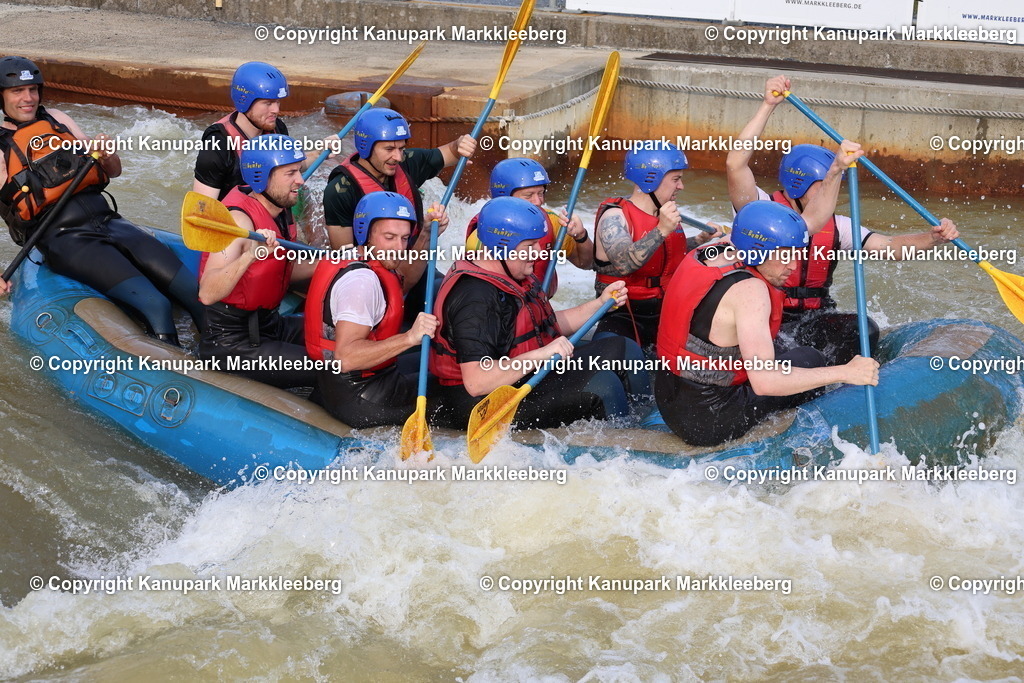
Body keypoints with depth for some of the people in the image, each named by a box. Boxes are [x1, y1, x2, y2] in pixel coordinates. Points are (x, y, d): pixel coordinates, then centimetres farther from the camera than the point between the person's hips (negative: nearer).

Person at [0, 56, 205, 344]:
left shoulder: (55, 118, 19)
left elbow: (114, 172, 23)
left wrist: (107, 156, -1)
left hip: (108, 222, 6)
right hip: (64, 240, -6)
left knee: (197, 294, -12)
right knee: (155, 305, -27)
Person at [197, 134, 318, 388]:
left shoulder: (276, 210, 6)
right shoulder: (239, 218, -23)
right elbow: (207, 294, -35)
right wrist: (249, 256, -50)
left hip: (269, 325, 10)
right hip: (231, 343, -10)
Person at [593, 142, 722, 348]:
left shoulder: (666, 214, 10)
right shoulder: (615, 216, -13)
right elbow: (624, 264, -31)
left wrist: (701, 240, 17)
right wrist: (661, 230, -38)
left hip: (667, 313, 8)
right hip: (623, 316, -8)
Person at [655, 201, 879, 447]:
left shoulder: (709, 254, 1)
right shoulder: (749, 290, -25)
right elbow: (764, 382, -32)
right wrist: (845, 372, -27)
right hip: (707, 424, -9)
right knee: (809, 359, 9)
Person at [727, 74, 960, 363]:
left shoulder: (836, 226, 9)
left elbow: (891, 247, 4)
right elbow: (735, 164, -22)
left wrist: (934, 237, -16)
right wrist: (767, 106, -25)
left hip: (813, 321, 6)